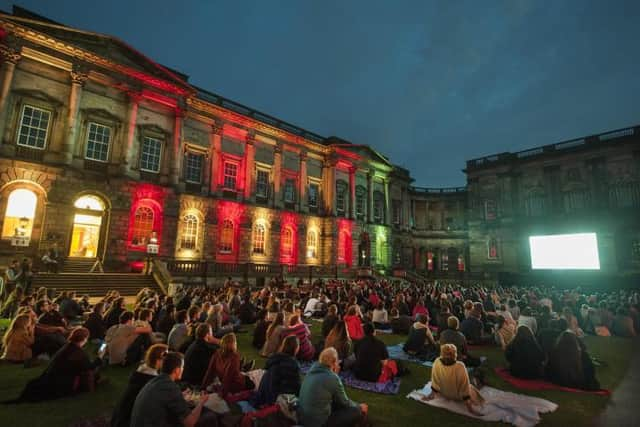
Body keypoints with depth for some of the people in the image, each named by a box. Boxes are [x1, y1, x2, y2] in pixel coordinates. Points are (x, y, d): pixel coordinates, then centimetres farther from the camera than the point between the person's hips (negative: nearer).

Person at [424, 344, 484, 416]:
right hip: (457, 396, -3)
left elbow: (435, 381, -13)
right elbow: (465, 388, -27)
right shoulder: (460, 366, -37)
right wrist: (470, 407, -14)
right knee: (470, 388, 29)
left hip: (444, 394, 3)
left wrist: (432, 394, 3)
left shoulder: (437, 362, -28)